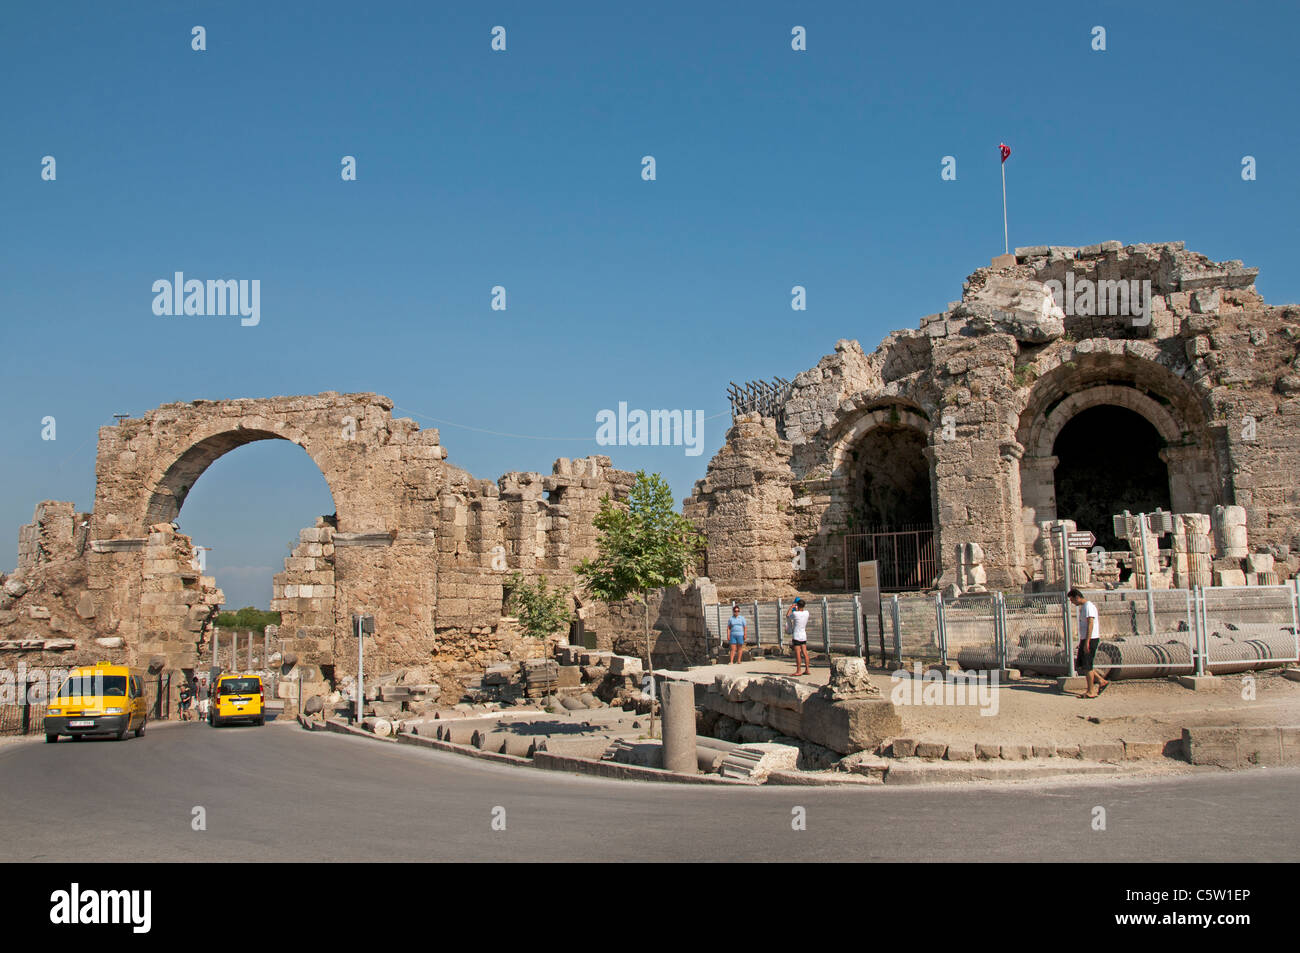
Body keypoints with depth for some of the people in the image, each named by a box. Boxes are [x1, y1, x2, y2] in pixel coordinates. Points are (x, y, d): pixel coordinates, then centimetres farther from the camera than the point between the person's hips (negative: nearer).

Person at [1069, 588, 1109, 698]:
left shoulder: (1088, 606, -14)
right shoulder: (1082, 607, 17)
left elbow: (1090, 624, -20)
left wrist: (1087, 642, -24)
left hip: (1091, 639, -10)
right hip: (1084, 639, 10)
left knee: (1087, 665, -5)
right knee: (1080, 665, 11)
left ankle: (1091, 691, 2)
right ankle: (1101, 681, 17)